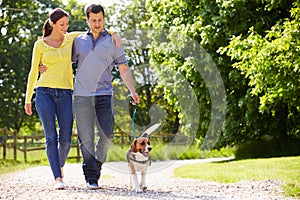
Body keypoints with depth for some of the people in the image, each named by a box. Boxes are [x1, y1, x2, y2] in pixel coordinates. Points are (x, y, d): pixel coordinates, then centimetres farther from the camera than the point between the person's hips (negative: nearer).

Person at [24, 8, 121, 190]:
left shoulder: (70, 38, 9)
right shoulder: (40, 45, 4)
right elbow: (33, 72, 9)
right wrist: (27, 99, 9)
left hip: (65, 94, 2)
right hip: (44, 92, -2)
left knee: (66, 139, -2)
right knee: (51, 136, -11)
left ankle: (60, 164, 29)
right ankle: (58, 178, -8)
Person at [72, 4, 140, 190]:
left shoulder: (113, 41, 10)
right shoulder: (79, 41, 13)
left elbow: (123, 68, 8)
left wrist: (133, 91, -2)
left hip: (104, 94, 0)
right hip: (82, 95, 0)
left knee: (107, 134, -9)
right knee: (86, 138, -4)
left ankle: (98, 164, 16)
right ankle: (91, 177, -1)